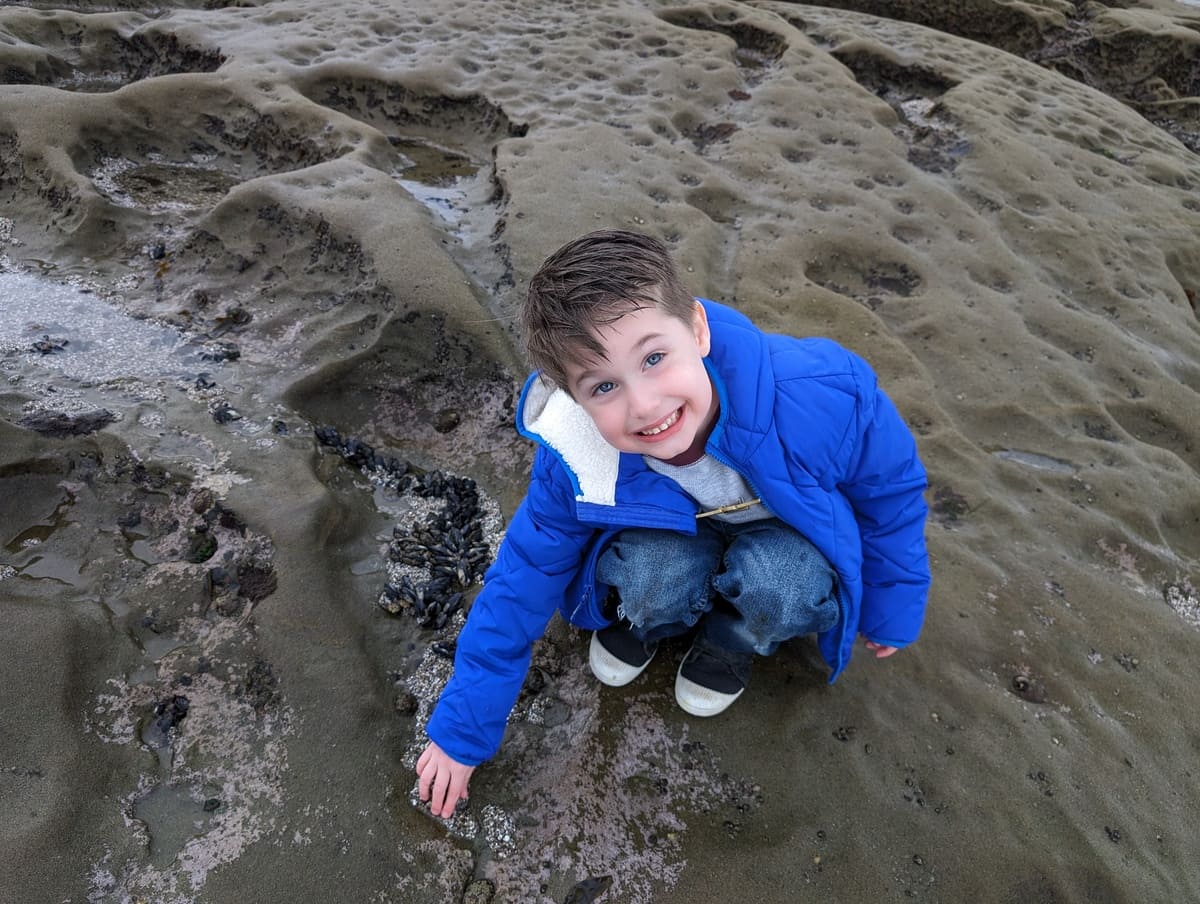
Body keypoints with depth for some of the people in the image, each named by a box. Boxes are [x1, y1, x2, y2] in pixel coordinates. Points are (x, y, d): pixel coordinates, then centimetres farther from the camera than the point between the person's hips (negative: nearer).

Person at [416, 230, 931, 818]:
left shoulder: (820, 398, -37)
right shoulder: (575, 462, -30)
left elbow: (891, 486, -14)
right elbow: (520, 587, -15)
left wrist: (889, 607, 2)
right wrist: (463, 732, -7)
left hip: (795, 536, 0)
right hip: (679, 538, 1)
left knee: (775, 579, -34)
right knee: (648, 578, -32)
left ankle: (730, 641, 2)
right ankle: (648, 620, 5)